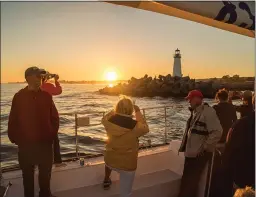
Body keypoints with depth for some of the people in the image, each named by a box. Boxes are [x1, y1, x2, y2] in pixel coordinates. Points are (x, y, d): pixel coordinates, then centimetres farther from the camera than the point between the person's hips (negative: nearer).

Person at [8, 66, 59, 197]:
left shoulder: (46, 95, -1)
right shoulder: (19, 97, -6)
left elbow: (54, 116, 2)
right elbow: (13, 121, -3)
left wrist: (52, 134, -3)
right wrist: (16, 139, -5)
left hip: (45, 142, 2)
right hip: (26, 143, -1)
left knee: (45, 172, 17)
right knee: (28, 174, 16)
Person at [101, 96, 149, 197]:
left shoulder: (109, 121, -16)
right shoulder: (135, 126, -25)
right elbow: (145, 128, -1)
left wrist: (116, 110, 15)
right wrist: (138, 112, 5)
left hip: (110, 161, 4)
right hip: (127, 164, -4)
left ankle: (106, 181, 62)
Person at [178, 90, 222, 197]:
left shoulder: (208, 111, -17)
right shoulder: (195, 112, 11)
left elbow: (217, 132, -24)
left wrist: (205, 148, -19)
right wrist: (183, 146, 17)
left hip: (199, 154, -8)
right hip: (191, 153, 8)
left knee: (191, 181, 4)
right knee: (186, 180, 18)